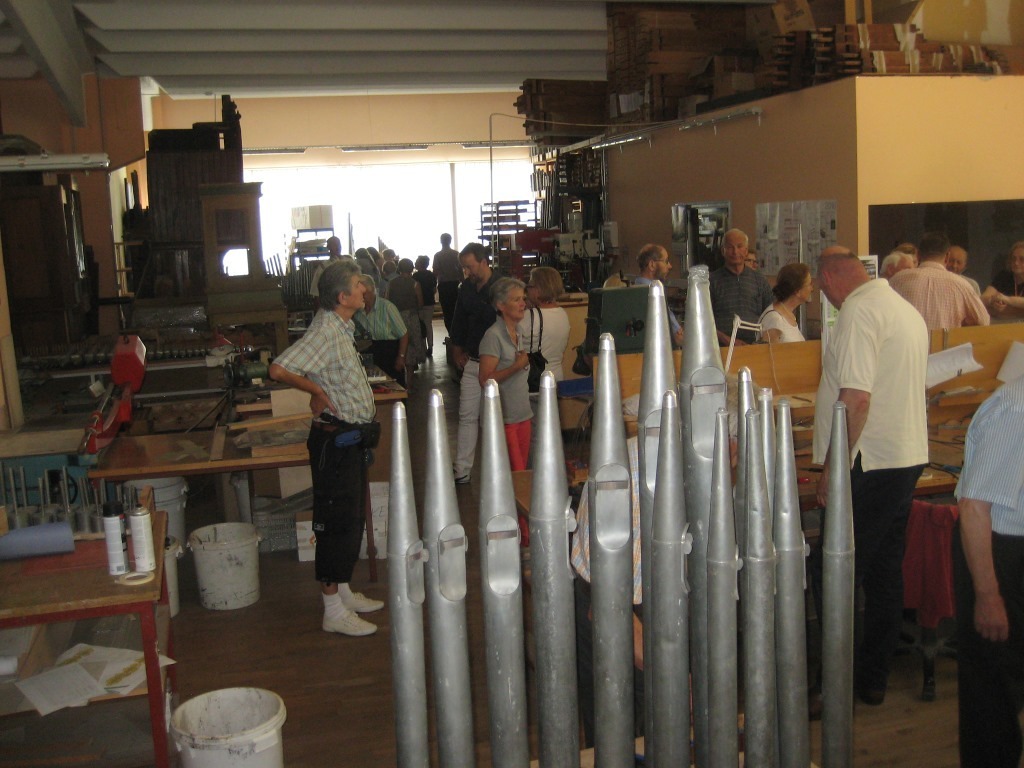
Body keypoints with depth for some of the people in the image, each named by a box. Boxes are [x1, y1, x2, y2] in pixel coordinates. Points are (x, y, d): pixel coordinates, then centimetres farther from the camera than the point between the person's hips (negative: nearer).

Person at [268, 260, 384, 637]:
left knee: (352, 519, 18)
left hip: (350, 436, 10)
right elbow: (279, 369, -29)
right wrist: (317, 391, -18)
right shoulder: (326, 330, -21)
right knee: (337, 522, -2)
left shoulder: (340, 326, 10)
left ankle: (344, 593, 32)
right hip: (335, 439, -10)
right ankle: (334, 611, 8)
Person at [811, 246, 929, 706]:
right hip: (909, 456, 10)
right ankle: (873, 678, 25)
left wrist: (832, 468, -18)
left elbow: (856, 397, -23)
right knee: (884, 571, 15)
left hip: (869, 462, -10)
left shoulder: (858, 310, -13)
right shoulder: (907, 310, 16)